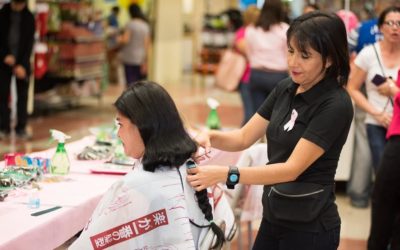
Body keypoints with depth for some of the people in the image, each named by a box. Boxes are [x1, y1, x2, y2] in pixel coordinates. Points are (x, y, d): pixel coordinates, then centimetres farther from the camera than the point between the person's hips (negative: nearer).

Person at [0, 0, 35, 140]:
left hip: (22, 63, 0)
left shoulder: (29, 18, 1)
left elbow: (29, 43, -3)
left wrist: (22, 64, -11)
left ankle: (21, 128, 5)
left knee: (23, 96, 0)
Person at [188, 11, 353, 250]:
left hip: (309, 227, -7)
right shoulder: (285, 89, 4)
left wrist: (226, 174, -31)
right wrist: (209, 136, -13)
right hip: (273, 216, 7)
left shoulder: (336, 105, -20)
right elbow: (244, 137, 7)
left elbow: (292, 168, -24)